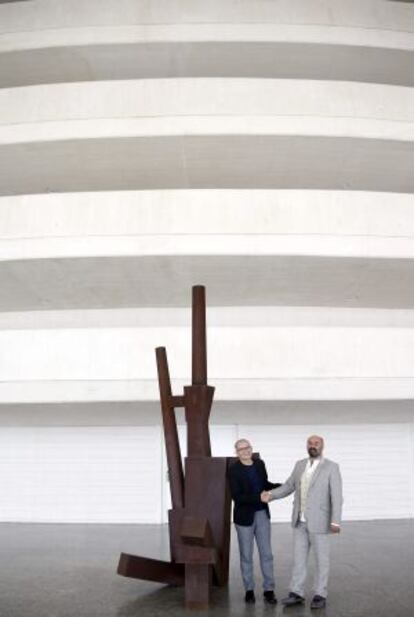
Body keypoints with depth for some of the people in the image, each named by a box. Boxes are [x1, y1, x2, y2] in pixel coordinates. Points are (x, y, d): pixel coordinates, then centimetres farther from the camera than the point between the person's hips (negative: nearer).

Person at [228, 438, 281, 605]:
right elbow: (236, 496, -20)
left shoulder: (259, 464, 1)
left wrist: (282, 486, -1)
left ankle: (269, 590, 17)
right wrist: (259, 498, -27)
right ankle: (249, 590, 23)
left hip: (262, 514, 4)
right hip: (244, 516, -4)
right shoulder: (234, 469, -15)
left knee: (266, 553, 7)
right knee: (246, 555, 9)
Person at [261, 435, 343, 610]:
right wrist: (270, 495, -5)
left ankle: (320, 595, 18)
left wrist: (335, 521, -22)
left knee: (321, 559, 6)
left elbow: (336, 496, -14)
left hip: (319, 521, -5)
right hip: (300, 521, 5)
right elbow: (288, 486, 9)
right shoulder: (300, 465, 6)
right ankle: (297, 593, 17)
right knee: (298, 558, 9)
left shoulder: (331, 467, -11)